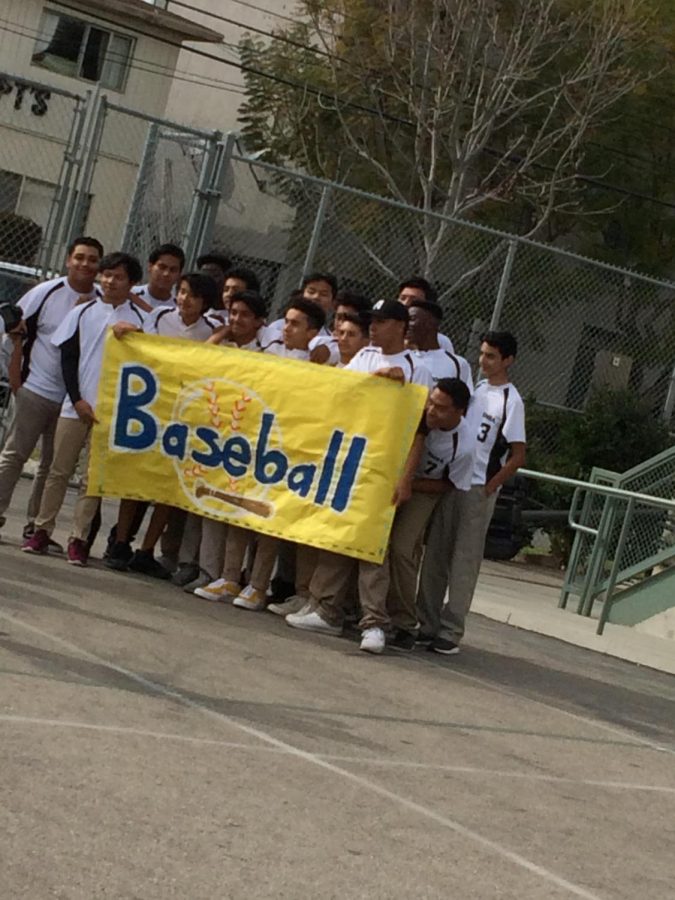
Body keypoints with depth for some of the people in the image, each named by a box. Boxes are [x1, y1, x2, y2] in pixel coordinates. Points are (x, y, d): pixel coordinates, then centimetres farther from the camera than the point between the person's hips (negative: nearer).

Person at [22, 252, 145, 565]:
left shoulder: (138, 319, 3)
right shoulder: (82, 312, 7)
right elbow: (67, 357, 6)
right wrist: (78, 400, -4)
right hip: (75, 405, 2)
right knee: (59, 470, 5)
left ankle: (79, 538, 4)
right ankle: (42, 530, 13)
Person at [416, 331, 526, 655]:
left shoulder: (511, 401, -7)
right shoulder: (475, 388, 11)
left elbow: (517, 457, -9)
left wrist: (488, 488, -10)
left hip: (478, 489, -6)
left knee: (464, 561, -2)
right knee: (434, 555, 7)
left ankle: (450, 632, 4)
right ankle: (427, 624, 15)